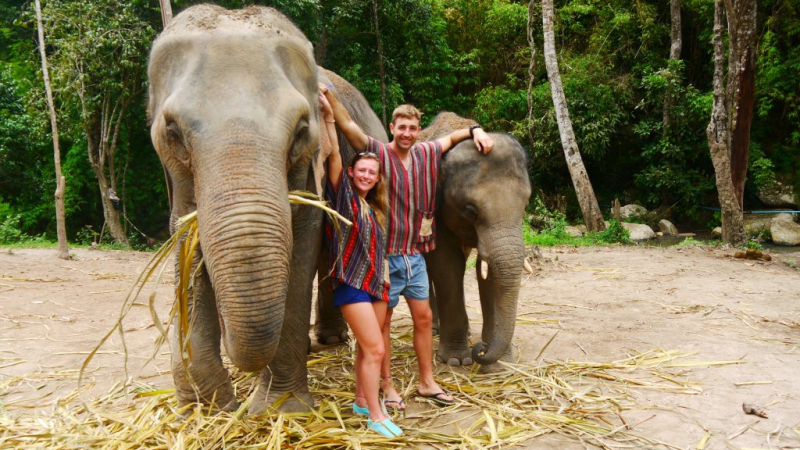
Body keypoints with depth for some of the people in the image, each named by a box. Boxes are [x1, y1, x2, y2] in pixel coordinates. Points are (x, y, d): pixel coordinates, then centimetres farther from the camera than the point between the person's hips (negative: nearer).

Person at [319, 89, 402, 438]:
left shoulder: (375, 207, 13)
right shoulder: (344, 197, -5)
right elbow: (334, 155, -13)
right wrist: (329, 118, -15)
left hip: (375, 283, 7)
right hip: (351, 283, -7)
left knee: (365, 347, 13)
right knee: (375, 349, -9)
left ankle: (361, 401, 27)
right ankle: (376, 417, 0)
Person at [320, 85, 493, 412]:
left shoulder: (426, 154, 6)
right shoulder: (378, 153, -9)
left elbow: (452, 137, 23)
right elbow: (347, 124, -22)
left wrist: (475, 131, 5)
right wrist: (328, 94, -34)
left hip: (415, 254, 6)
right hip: (385, 254, -5)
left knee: (424, 317, 12)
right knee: (382, 322, 6)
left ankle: (427, 382, 27)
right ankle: (387, 387, 20)